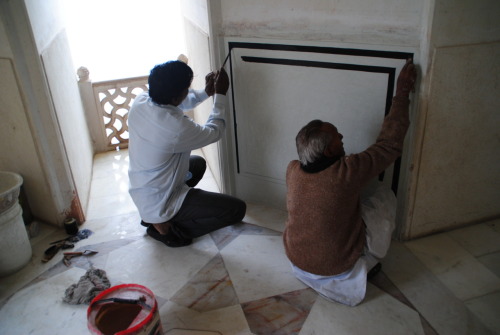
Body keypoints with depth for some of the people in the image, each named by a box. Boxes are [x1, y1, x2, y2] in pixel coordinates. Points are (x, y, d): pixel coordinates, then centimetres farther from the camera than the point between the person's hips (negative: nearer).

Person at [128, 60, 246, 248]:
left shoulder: (140, 101, -10)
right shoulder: (175, 126, -33)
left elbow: (177, 104, 12)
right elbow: (214, 132, -13)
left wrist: (206, 92, 7)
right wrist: (220, 95, -3)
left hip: (140, 192, 8)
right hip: (158, 202, -8)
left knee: (198, 163, 30)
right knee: (237, 209, -6)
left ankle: (152, 216, 21)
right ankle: (166, 228, 2)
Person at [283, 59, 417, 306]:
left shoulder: (292, 170, -14)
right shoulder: (347, 173, -31)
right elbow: (390, 144, -18)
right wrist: (402, 92, -10)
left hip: (296, 259, 5)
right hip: (336, 269, -4)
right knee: (384, 196, 7)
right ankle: (369, 263, 18)